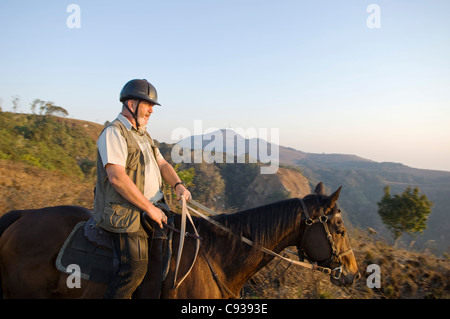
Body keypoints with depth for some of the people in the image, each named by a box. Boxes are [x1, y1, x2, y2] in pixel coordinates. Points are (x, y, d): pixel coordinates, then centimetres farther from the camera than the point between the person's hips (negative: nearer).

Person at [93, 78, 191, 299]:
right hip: (123, 213, -9)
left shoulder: (143, 135, 20)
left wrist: (178, 185, -5)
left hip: (152, 207, 9)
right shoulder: (114, 132, -11)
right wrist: (149, 208, -19)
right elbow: (117, 178, -21)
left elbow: (162, 164, 17)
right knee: (136, 267, -17)